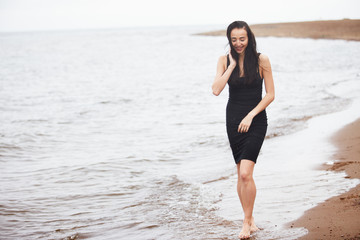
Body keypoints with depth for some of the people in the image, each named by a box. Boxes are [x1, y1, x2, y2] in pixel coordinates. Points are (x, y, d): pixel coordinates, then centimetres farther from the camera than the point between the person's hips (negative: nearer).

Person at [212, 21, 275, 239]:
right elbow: (216, 90, -12)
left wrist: (251, 115, -13)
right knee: (241, 174, 9)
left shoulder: (261, 60, -7)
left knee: (246, 173, -15)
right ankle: (250, 219, 21)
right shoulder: (225, 60, 1)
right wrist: (232, 65, -12)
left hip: (256, 120, -3)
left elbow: (271, 94, -6)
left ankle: (247, 222, -3)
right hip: (234, 120, 4)